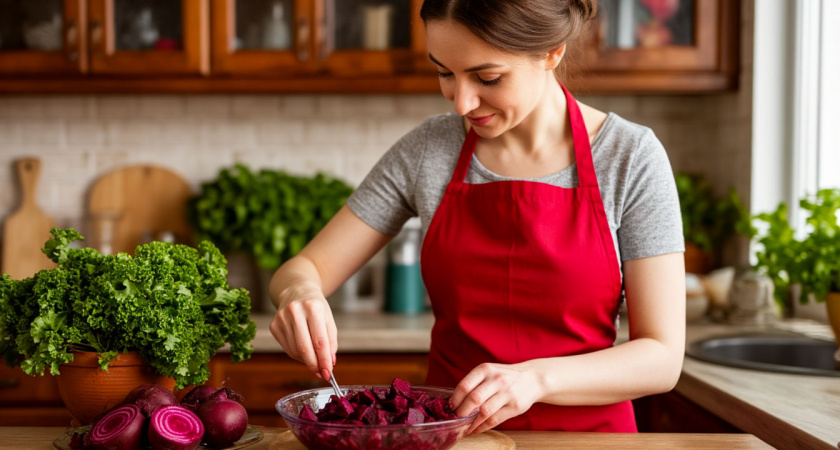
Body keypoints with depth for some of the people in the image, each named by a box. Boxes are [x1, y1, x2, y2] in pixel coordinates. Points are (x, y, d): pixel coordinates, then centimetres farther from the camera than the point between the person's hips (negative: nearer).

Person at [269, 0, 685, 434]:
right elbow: (303, 268, 5)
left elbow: (662, 357, -8)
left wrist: (538, 378, -24)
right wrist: (300, 292, -19)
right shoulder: (427, 150, 0)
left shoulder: (632, 158, -7)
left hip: (586, 431, -1)